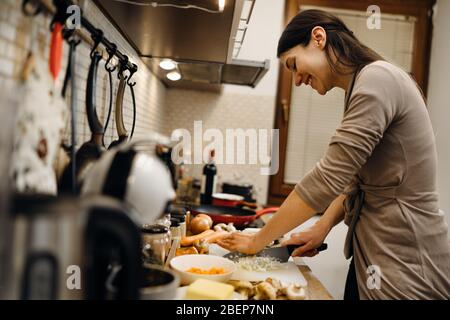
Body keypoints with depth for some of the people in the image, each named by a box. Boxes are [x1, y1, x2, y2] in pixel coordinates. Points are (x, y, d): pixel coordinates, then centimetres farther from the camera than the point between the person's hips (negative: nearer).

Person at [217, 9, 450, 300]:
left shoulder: (378, 79, -17)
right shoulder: (361, 90, 13)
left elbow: (328, 179, -22)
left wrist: (258, 241, -13)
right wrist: (322, 228, -1)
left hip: (404, 266, -8)